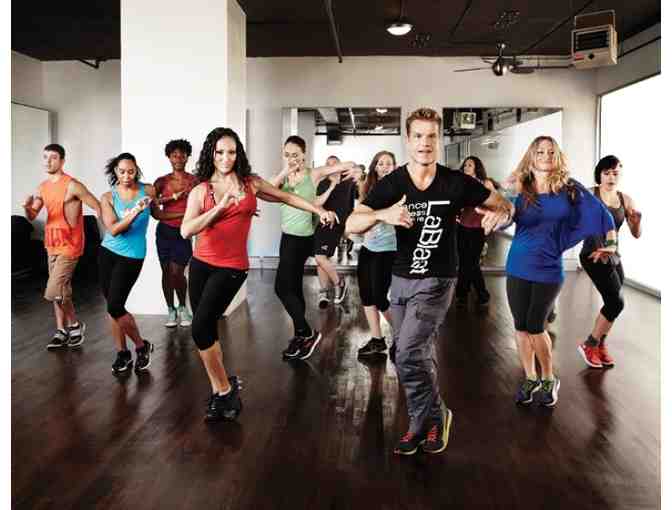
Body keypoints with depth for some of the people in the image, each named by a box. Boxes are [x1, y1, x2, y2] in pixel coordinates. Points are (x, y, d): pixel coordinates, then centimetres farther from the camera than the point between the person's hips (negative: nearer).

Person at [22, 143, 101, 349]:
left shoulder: (72, 185, -15)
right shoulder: (43, 187, 8)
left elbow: (98, 207, -14)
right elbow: (32, 217, 9)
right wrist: (27, 207, -14)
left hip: (69, 246, -8)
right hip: (52, 244, 8)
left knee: (53, 292, -12)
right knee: (61, 290, 14)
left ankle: (75, 324, 9)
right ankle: (61, 331, 23)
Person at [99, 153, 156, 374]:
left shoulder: (147, 190, -3)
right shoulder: (108, 197, -2)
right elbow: (113, 229, -17)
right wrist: (134, 214, -26)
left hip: (132, 255, -3)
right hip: (107, 252, 3)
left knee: (115, 307, -10)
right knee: (112, 307, 7)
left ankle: (142, 346, 10)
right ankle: (122, 353, 20)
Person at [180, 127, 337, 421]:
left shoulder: (251, 183, 4)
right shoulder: (201, 190, 1)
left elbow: (287, 197, 18)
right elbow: (186, 231, -12)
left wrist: (320, 211, 15)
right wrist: (219, 207, -20)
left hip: (232, 267, -2)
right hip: (201, 264, 3)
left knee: (200, 328, -14)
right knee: (207, 329, 6)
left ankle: (223, 389, 3)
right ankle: (222, 388, 22)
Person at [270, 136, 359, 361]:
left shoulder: (313, 174, -9)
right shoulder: (284, 177, 5)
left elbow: (349, 165, -9)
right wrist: (284, 172, -26)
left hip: (301, 237, -7)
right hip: (288, 236, 7)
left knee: (282, 288, -9)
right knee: (294, 288, 13)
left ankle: (308, 333, 2)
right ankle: (300, 336, 24)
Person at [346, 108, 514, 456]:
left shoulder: (457, 183, -9)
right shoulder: (391, 184, -6)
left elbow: (504, 205, 4)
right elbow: (351, 225, -16)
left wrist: (499, 214, -20)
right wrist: (383, 214, -35)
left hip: (437, 281, -3)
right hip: (401, 279, 3)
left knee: (408, 353, -16)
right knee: (420, 355, 14)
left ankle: (428, 419, 9)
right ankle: (430, 418, 34)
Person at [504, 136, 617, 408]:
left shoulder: (569, 188, -2)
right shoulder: (522, 192, 0)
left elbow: (598, 211, 6)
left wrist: (611, 241, 6)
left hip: (548, 269, -2)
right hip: (518, 267, 2)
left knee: (535, 327, -1)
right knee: (521, 327, 7)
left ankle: (549, 380, 22)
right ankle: (530, 379, 26)